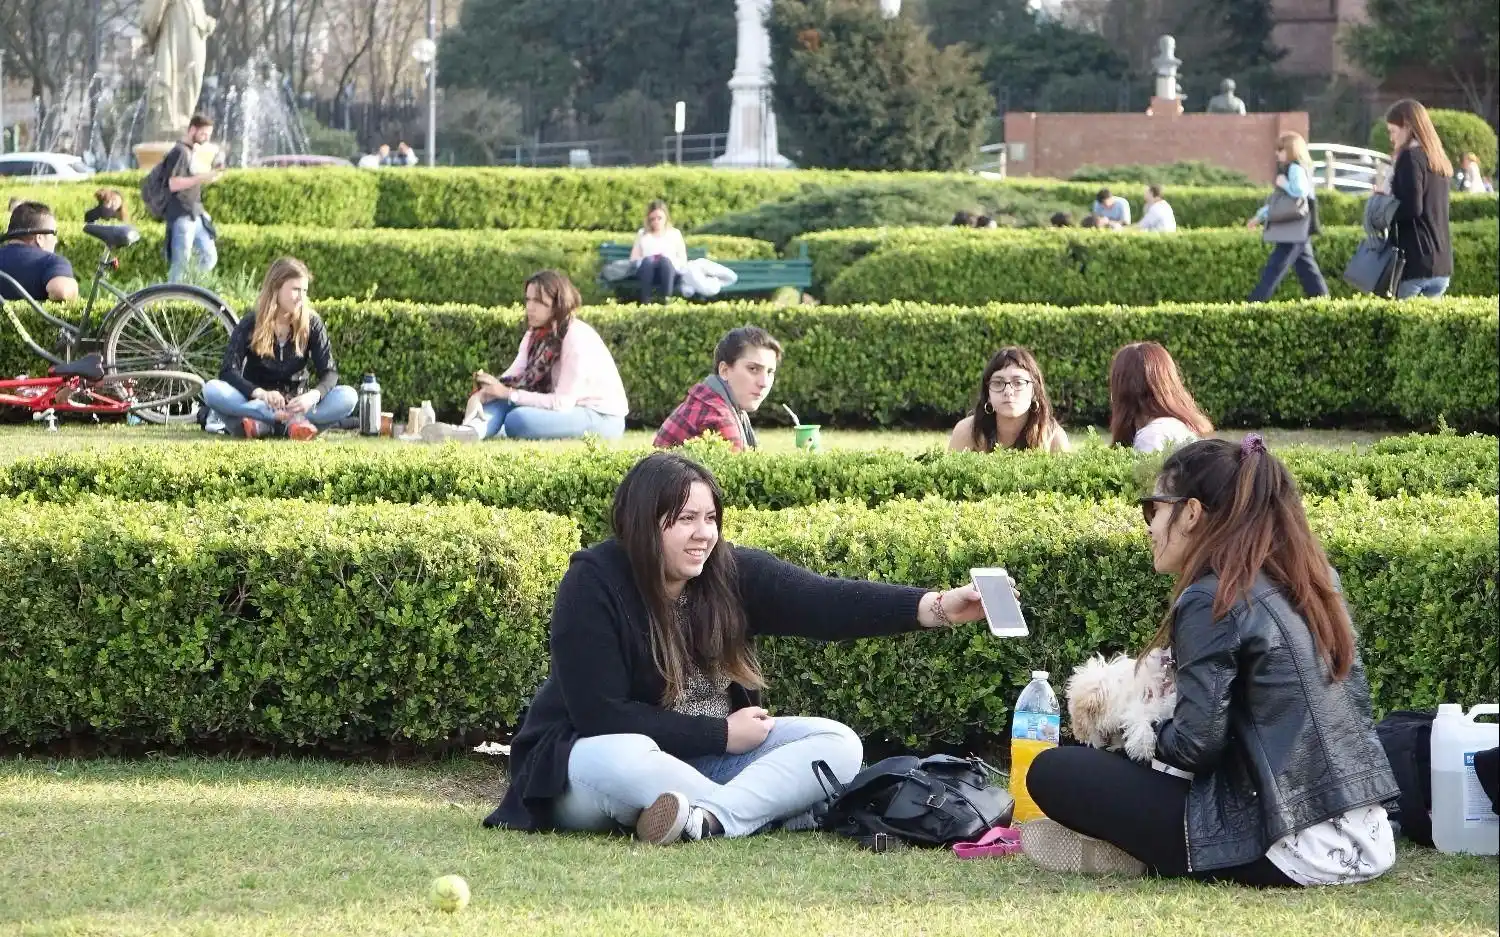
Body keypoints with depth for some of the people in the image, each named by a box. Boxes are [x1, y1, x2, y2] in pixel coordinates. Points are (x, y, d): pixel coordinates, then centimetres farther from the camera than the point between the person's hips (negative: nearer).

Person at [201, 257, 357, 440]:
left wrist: (313, 395, -32)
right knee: (212, 390, -31)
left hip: (295, 402, 1)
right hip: (256, 402, -1)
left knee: (348, 396, -25)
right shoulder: (250, 325, -4)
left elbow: (329, 372, -8)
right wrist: (260, 393, -36)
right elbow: (229, 371, -15)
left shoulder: (311, 323, 0)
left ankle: (265, 426, -36)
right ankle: (292, 420, -37)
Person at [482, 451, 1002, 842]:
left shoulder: (732, 572, -7)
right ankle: (762, 807, -26)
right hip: (590, 758, -6)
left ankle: (706, 820, -32)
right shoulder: (592, 586, -19)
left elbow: (827, 602, -21)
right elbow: (602, 717, -22)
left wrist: (938, 607, -36)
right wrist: (721, 735, -20)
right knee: (619, 760, -41)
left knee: (838, 744, -12)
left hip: (698, 763, 6)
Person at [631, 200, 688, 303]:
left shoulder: (675, 234, 19)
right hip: (646, 273, 1)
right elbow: (633, 259, 14)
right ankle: (645, 301, -40)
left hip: (670, 273, -1)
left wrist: (667, 260, -6)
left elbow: (683, 261, 13)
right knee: (647, 261, -35)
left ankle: (666, 300, -46)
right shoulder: (642, 234, 22)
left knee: (665, 260, -36)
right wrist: (647, 260, -6)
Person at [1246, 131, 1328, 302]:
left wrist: (1284, 184, -15)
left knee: (1275, 266, -10)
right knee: (1306, 266, 10)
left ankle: (1256, 301, -12)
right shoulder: (1287, 169, 19)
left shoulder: (1296, 169, -12)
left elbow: (1300, 192, -29)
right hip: (1297, 231, 11)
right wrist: (1260, 216, 21)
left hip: (1295, 230, -11)